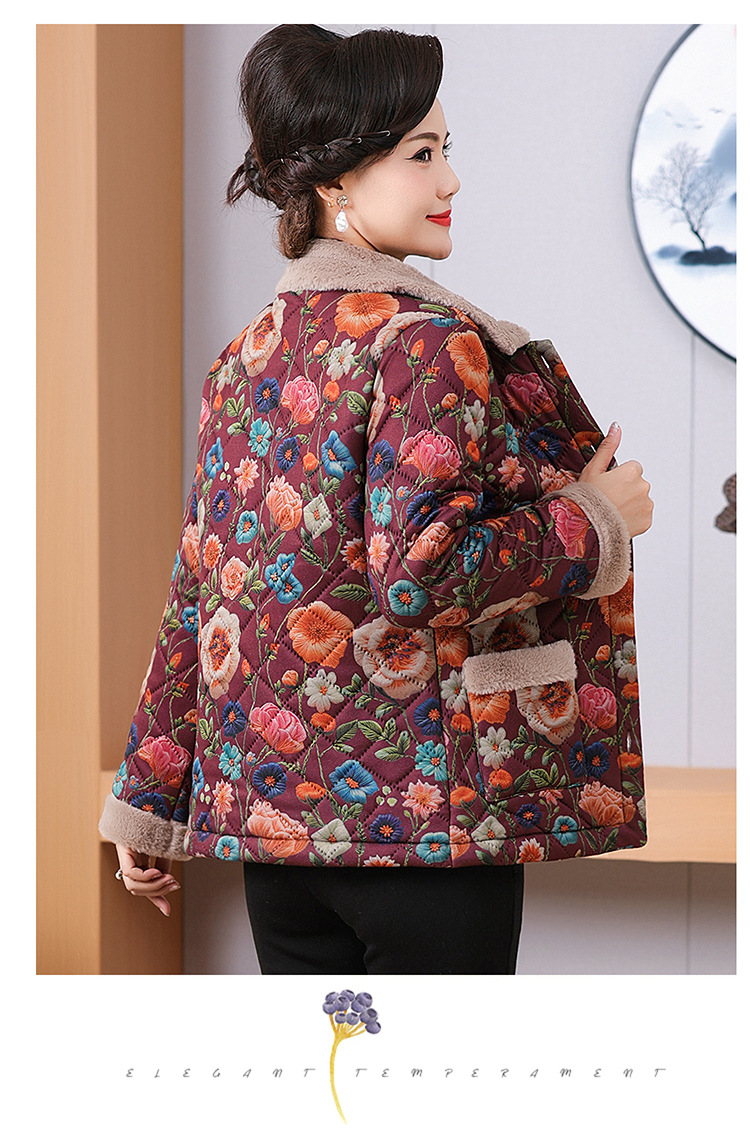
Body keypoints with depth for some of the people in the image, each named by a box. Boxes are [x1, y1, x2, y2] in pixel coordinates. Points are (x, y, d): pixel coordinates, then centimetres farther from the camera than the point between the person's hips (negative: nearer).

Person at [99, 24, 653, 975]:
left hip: (271, 806, 7)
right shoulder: (426, 340, -13)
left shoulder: (250, 351, 10)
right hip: (424, 817, -7)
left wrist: (147, 801, 18)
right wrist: (593, 522, -11)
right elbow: (421, 574, -24)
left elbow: (197, 594, 13)